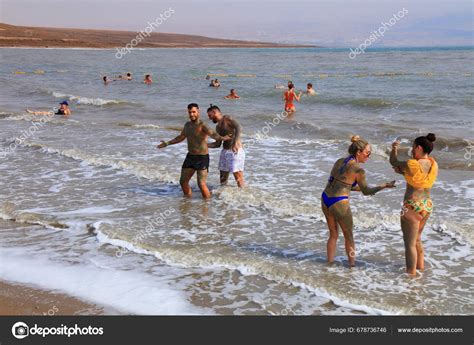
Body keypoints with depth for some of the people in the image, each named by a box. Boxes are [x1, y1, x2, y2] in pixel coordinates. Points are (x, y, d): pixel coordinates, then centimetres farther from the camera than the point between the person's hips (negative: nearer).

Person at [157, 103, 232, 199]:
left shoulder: (202, 126, -16)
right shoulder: (187, 125, 9)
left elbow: (213, 134, -36)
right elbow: (181, 137, 27)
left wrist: (222, 138, -57)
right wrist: (167, 143, 32)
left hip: (202, 158, -8)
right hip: (190, 156, 8)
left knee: (201, 184, -12)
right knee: (183, 181, 10)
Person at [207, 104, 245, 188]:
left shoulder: (227, 118, -6)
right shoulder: (218, 127, 17)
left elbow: (239, 127, -23)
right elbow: (217, 144, 23)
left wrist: (235, 142, -35)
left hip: (236, 151, -9)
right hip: (225, 152, 9)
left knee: (238, 177, -10)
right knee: (223, 179, 10)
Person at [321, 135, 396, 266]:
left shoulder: (339, 161, 9)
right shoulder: (359, 170, -12)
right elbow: (366, 191, 1)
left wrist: (360, 188, 21)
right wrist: (384, 185, 8)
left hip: (325, 200, 7)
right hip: (339, 203, -7)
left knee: (333, 234, 22)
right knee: (349, 236, 15)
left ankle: (330, 263, 27)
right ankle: (352, 265, 25)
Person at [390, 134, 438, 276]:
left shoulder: (411, 164, -21)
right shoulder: (433, 165, 0)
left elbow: (393, 162, -2)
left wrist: (394, 149, 16)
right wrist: (402, 171, 5)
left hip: (412, 207, -7)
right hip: (427, 206, 8)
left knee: (410, 243, 6)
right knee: (417, 239, 26)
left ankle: (411, 273, 14)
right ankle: (420, 267, 38)